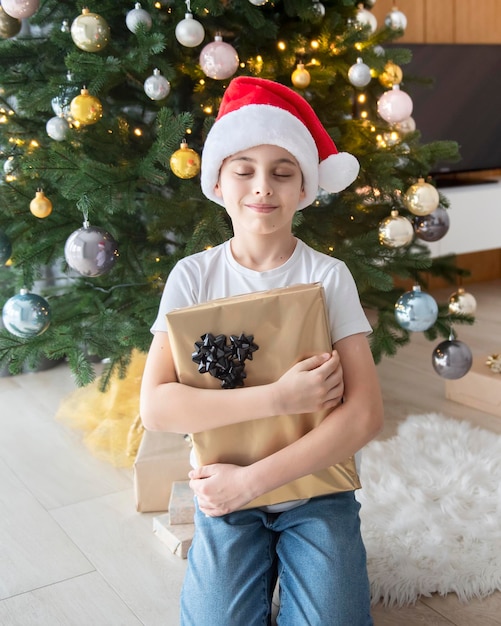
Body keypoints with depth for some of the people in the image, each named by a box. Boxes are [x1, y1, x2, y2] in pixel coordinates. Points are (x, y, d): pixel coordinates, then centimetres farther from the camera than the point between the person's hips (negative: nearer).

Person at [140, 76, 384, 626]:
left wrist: (251, 479, -18)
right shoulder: (193, 277, -4)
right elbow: (155, 406, -13)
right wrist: (278, 398, -23)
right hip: (226, 496, 1)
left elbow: (365, 413, -14)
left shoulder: (329, 276, -7)